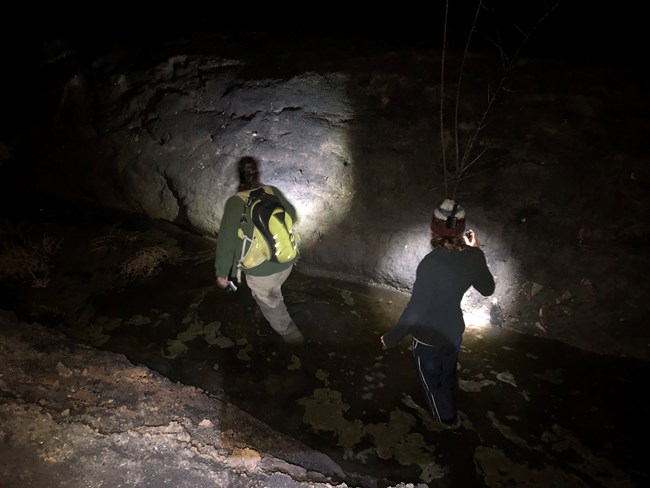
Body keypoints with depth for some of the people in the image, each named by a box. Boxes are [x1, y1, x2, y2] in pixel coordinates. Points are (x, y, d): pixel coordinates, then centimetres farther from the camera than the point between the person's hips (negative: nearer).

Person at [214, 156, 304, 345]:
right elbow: (292, 215, 10)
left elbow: (226, 240, -15)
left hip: (260, 269, -5)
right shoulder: (273, 191, -5)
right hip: (286, 261, 6)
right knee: (274, 294, 34)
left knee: (269, 303, 22)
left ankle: (291, 335, 37)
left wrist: (221, 272, -4)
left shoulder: (234, 202, -16)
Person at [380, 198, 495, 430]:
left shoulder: (432, 264, -35)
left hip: (430, 337, -5)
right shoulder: (474, 257, -16)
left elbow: (415, 309, -29)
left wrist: (392, 337, -15)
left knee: (432, 379, 24)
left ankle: (448, 417, 48)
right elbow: (487, 289, 3)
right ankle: (447, 402, 61)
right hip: (454, 331, 6)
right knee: (447, 373, 33)